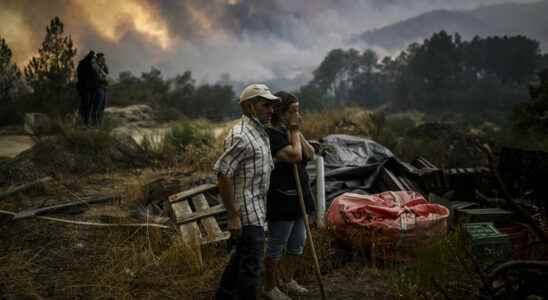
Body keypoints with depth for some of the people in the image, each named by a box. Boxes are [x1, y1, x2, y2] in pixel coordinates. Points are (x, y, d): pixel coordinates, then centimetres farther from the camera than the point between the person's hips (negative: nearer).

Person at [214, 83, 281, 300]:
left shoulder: (260, 133, 10)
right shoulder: (241, 136, -20)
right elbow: (222, 173, -23)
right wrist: (233, 216, -22)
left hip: (256, 209, 10)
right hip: (246, 212, -10)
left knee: (242, 255, 23)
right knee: (251, 265, -3)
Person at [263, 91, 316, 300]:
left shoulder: (290, 131, 10)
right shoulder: (272, 135, -19)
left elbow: (310, 154, 2)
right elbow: (295, 156, -27)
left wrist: (297, 132, -6)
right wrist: (294, 131, -16)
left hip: (298, 195, 9)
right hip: (281, 198, -9)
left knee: (298, 242, 20)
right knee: (276, 246, 5)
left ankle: (290, 281, 37)